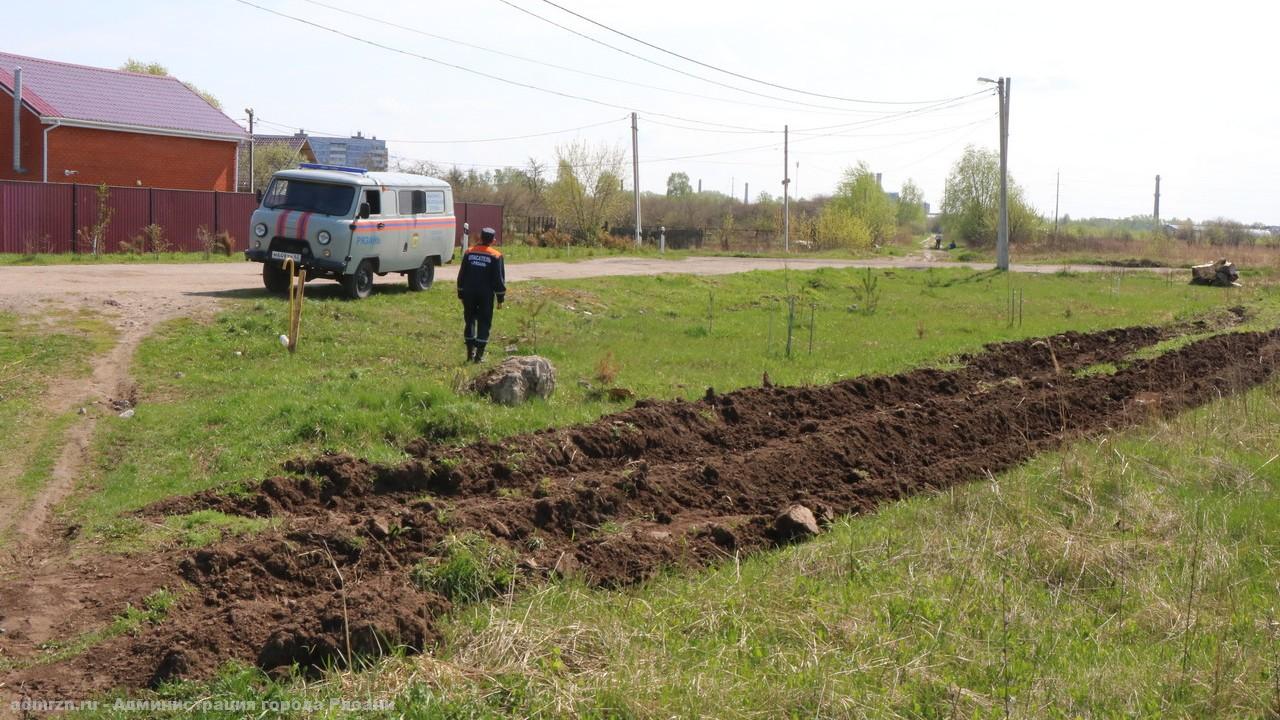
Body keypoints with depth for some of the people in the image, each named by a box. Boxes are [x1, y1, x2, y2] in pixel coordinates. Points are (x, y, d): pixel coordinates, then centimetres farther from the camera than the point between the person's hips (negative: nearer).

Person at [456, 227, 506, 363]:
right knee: (484, 323, 3)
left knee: (469, 321, 13)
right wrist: (501, 297, 2)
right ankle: (479, 354, -1)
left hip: (469, 293, 3)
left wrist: (461, 294, 14)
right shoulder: (496, 256, -5)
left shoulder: (469, 252, 4)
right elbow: (499, 279, -5)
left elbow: (461, 275, 7)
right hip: (486, 295, -3)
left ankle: (470, 353, 14)